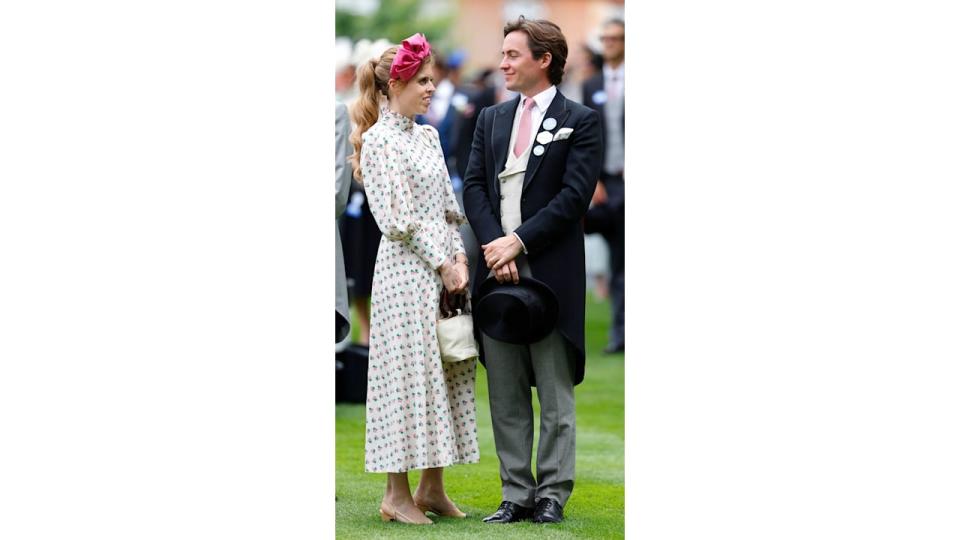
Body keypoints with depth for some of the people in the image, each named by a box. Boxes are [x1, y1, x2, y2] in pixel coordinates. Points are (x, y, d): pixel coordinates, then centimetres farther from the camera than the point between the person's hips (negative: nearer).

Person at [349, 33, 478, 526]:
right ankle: (397, 494, 1)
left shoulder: (427, 137, 14)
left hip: (443, 268, 8)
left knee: (445, 373, 8)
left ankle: (432, 487, 15)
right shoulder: (379, 141, -10)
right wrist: (443, 264, -12)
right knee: (408, 373, -5)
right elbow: (398, 219, -14)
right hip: (406, 269, -8)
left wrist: (459, 258, 2)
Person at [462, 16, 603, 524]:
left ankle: (552, 493, 7)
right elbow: (473, 186, 7)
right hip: (497, 270, 5)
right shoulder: (491, 119, 15)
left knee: (555, 395, 2)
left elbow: (574, 195, -9)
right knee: (505, 395, 7)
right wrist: (494, 246, -9)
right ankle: (516, 495, 12)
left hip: (551, 273, -5)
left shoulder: (579, 121, -1)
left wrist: (519, 242, -15)